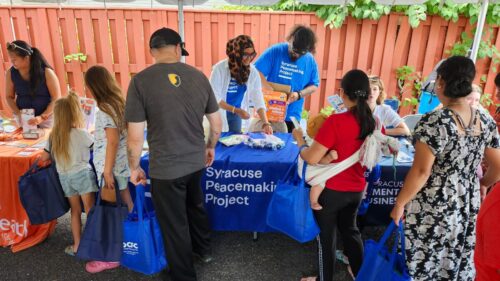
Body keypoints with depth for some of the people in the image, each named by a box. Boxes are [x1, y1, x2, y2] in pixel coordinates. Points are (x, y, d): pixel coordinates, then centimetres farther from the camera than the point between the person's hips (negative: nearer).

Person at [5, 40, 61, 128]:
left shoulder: (46, 72, -15)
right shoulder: (10, 73, -4)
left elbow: (56, 98, -13)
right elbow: (9, 97, 7)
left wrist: (42, 117, -20)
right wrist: (18, 114, -9)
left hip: (47, 117, -2)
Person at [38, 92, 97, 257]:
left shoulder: (53, 135, 1)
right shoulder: (81, 133, -11)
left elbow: (44, 157, 9)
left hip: (64, 177, 5)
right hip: (82, 174, -4)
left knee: (75, 211, 14)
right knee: (90, 209, 1)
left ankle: (77, 245, 19)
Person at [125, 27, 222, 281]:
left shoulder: (141, 80, -15)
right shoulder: (198, 76, -3)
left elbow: (135, 137, -15)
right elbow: (217, 123, 3)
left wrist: (134, 167, 2)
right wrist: (210, 147, 21)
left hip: (165, 169, -4)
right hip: (196, 162, 5)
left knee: (174, 225, 15)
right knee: (195, 206, 30)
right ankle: (203, 249, 54)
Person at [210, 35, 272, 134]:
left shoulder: (252, 71, -7)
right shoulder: (220, 68, -18)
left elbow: (258, 99, -10)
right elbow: (214, 98, -17)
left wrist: (265, 123, -19)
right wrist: (236, 110, -25)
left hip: (236, 114, 4)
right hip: (219, 114, -3)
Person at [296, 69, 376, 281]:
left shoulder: (336, 121, -25)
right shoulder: (374, 122, -6)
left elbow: (312, 158, -26)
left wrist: (300, 140, -8)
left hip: (331, 189, -6)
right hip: (357, 189, 6)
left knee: (327, 234, 14)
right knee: (349, 228, 28)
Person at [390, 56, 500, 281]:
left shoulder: (434, 122, -21)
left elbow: (421, 171, -21)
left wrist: (399, 204, -10)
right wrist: (480, 185, 27)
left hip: (433, 208, -6)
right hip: (468, 206, 7)